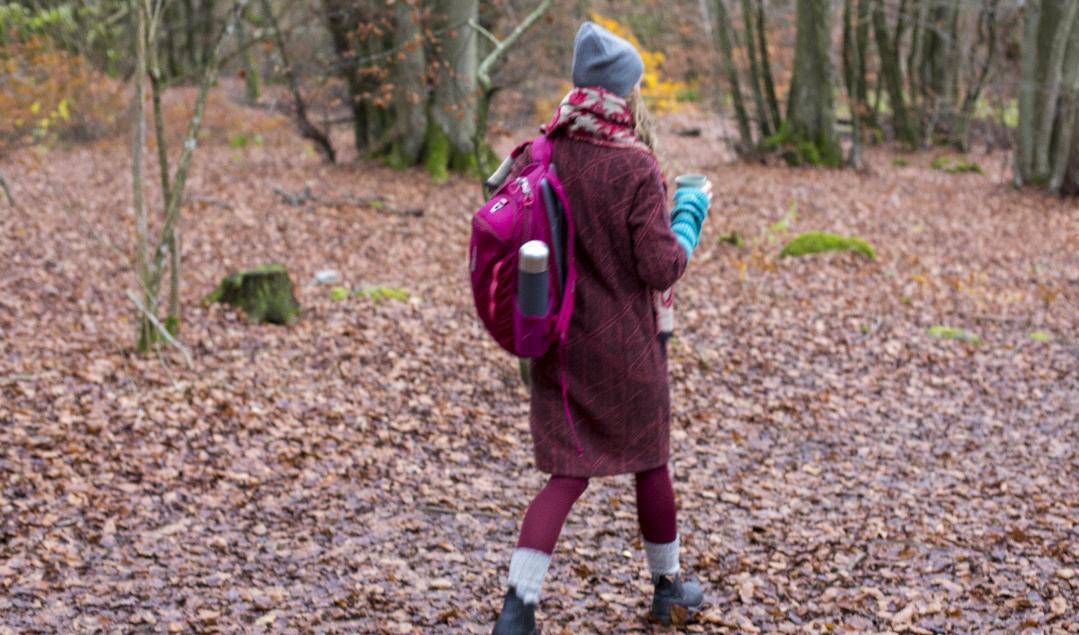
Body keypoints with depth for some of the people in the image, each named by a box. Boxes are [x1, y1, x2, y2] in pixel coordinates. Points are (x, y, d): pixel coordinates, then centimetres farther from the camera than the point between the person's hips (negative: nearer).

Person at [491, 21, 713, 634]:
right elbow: (662, 268, -16)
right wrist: (691, 212, -1)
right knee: (650, 460, 17)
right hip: (624, 343, -4)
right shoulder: (635, 168, -18)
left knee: (569, 472, 10)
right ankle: (669, 584, 35)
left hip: (557, 340, 4)